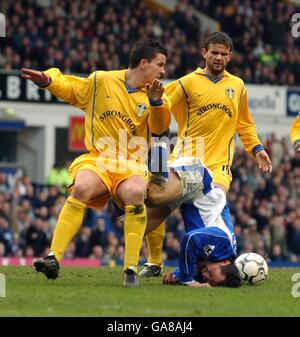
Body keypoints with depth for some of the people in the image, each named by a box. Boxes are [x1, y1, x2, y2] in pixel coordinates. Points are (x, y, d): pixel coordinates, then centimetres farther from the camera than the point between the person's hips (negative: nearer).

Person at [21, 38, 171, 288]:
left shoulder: (155, 94, 10)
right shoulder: (102, 81, 7)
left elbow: (160, 128, -2)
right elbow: (68, 88, 17)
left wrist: (156, 101, -18)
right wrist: (47, 80, -2)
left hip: (132, 166, 1)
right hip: (97, 160, -1)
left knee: (135, 193, -33)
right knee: (82, 188, -33)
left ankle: (131, 269, -28)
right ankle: (54, 259, -34)